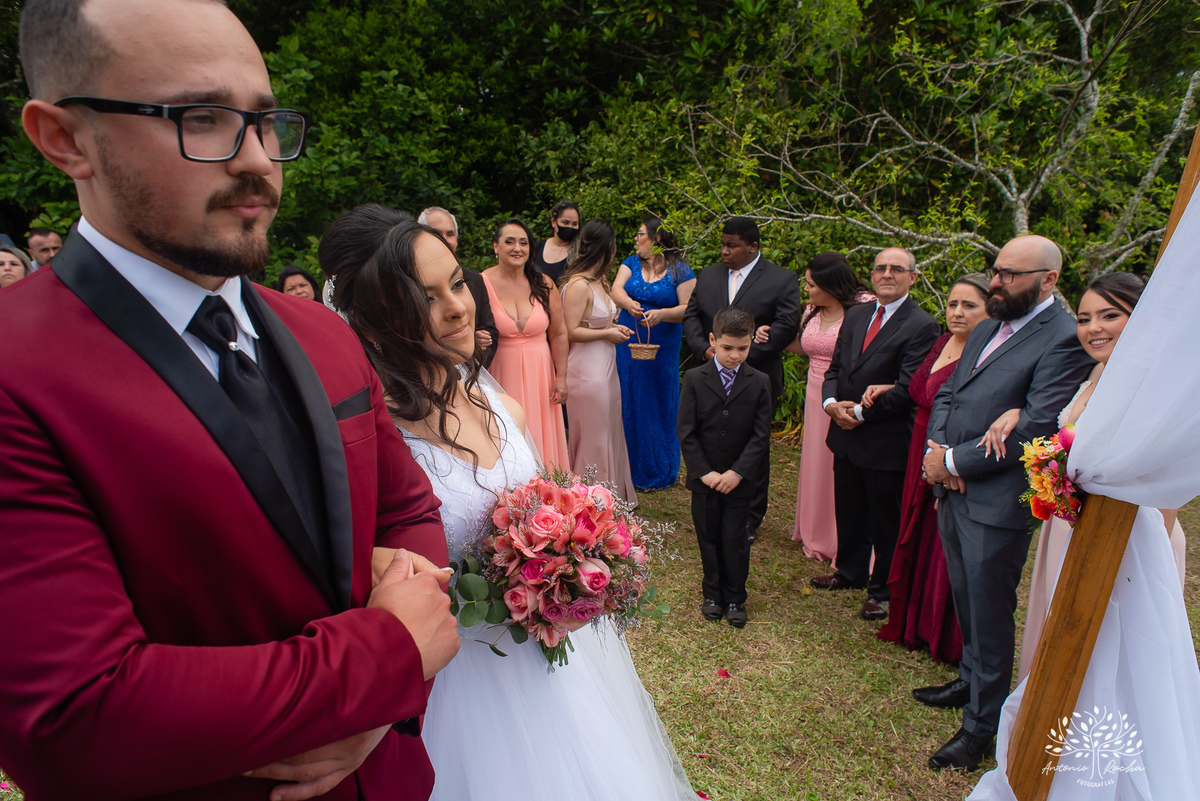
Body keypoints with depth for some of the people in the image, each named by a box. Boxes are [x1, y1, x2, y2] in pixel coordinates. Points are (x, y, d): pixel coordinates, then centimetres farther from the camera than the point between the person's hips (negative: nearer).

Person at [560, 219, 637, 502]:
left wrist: (613, 327, 5)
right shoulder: (578, 285, -19)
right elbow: (570, 331, -21)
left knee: (608, 432, 17)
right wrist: (607, 334, -14)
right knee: (593, 436, 3)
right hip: (588, 369, -9)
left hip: (605, 367, 9)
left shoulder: (598, 281, 10)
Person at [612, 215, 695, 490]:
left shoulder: (680, 271, -2)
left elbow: (688, 308, -8)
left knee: (656, 406, 4)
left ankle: (656, 472, 19)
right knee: (627, 404, 7)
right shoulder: (631, 263, 9)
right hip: (627, 344, 4)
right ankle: (627, 466, 20)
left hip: (661, 350, -3)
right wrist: (629, 303, -29)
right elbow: (616, 288, -7)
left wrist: (662, 314, -26)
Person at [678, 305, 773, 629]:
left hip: (740, 479, 0)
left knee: (735, 539, 7)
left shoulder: (759, 382, -5)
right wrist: (704, 472, -13)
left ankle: (735, 598, 25)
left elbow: (761, 435, -6)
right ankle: (712, 593, 32)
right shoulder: (694, 379, -7)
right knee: (708, 537, 13)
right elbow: (686, 432, -8)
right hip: (704, 478, 0)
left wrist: (737, 472, -14)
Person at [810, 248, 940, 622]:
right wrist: (831, 402, -8)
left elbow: (907, 389, -19)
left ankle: (882, 589, 29)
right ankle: (851, 572, 42)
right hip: (846, 435, 6)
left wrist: (860, 413, -15)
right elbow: (835, 368, 10)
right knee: (848, 511, 21)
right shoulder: (856, 315, 9)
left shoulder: (921, 326, -13)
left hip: (887, 441, -6)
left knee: (885, 520, 10)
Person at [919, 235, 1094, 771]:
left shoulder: (1064, 340, -15)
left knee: (990, 617, 7)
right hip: (953, 493, 8)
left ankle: (981, 726, 25)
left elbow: (1033, 431, -22)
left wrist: (954, 461, -15)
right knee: (966, 602, 24)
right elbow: (945, 394, 14)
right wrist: (936, 447, -4)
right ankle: (971, 681, 46)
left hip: (998, 504, -8)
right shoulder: (986, 329, 12)